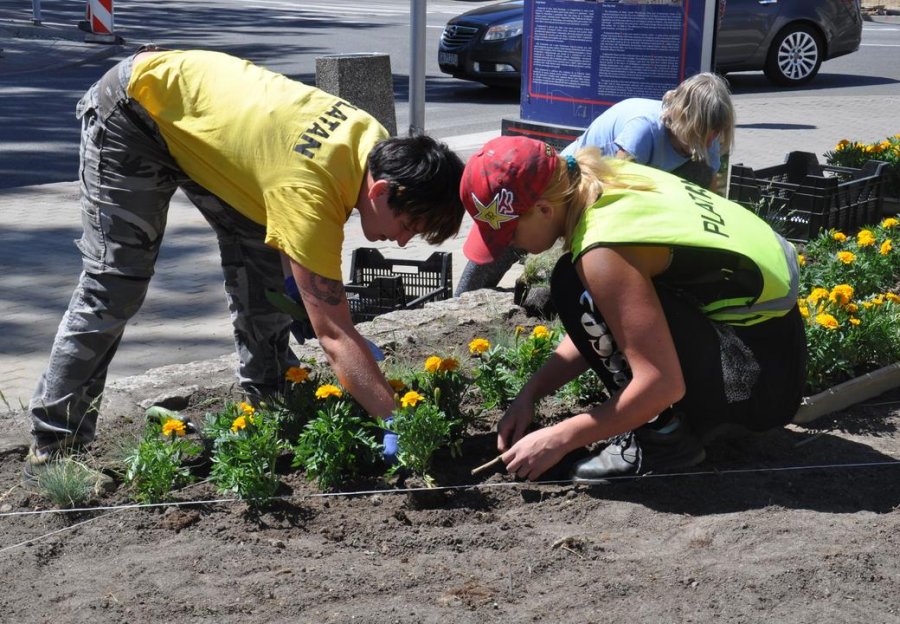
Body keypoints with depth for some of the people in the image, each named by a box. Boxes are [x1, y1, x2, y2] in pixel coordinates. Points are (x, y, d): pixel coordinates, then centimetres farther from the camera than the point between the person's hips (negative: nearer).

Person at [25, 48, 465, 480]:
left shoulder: (376, 143, -15)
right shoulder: (308, 191, -38)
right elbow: (335, 338, -38)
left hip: (205, 107, 8)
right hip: (131, 113, -8)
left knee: (264, 267, 0)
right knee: (113, 286, -10)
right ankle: (55, 442, 2)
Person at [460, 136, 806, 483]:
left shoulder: (604, 252, -25)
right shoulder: (608, 183, 2)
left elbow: (661, 384, -25)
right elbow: (597, 328, 12)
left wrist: (559, 439, -15)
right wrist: (530, 394, 8)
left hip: (758, 374, -9)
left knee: (577, 289, -17)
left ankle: (667, 434, -6)